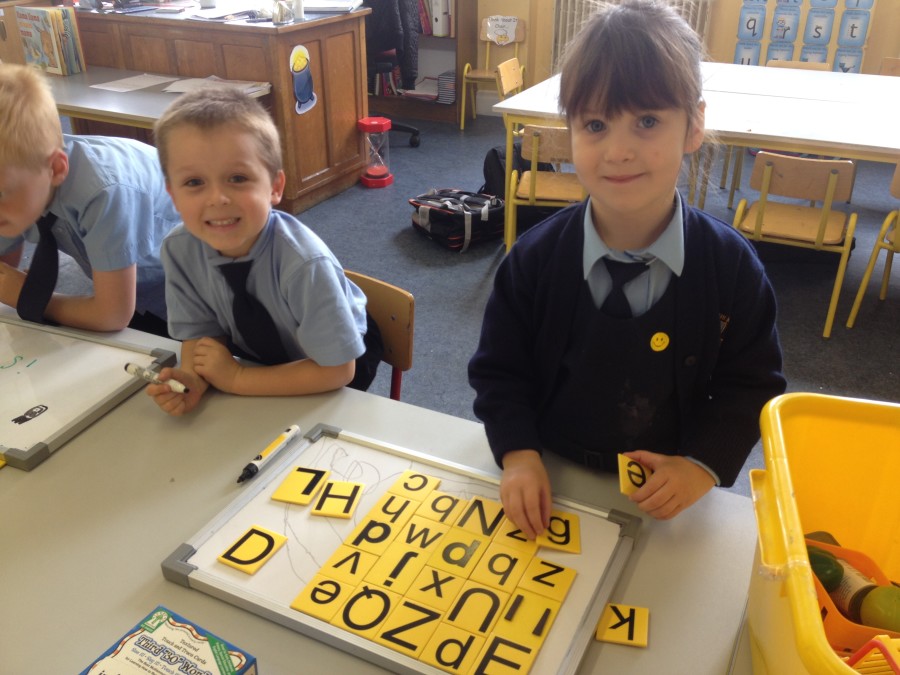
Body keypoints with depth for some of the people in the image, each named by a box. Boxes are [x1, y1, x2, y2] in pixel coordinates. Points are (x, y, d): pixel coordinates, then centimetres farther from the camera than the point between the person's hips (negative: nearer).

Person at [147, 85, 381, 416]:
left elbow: (336, 370, -29)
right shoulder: (178, 249, -22)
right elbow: (199, 331, -8)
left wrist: (237, 378, -29)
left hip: (334, 356, -4)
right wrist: (191, 379, -31)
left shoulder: (304, 262, -37)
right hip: (262, 359, 4)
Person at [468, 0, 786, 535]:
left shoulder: (732, 266, -13)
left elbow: (751, 384, -2)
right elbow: (498, 371, -3)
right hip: (550, 484, 0)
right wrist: (519, 453, -16)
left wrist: (705, 463, -15)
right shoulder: (535, 259, -13)